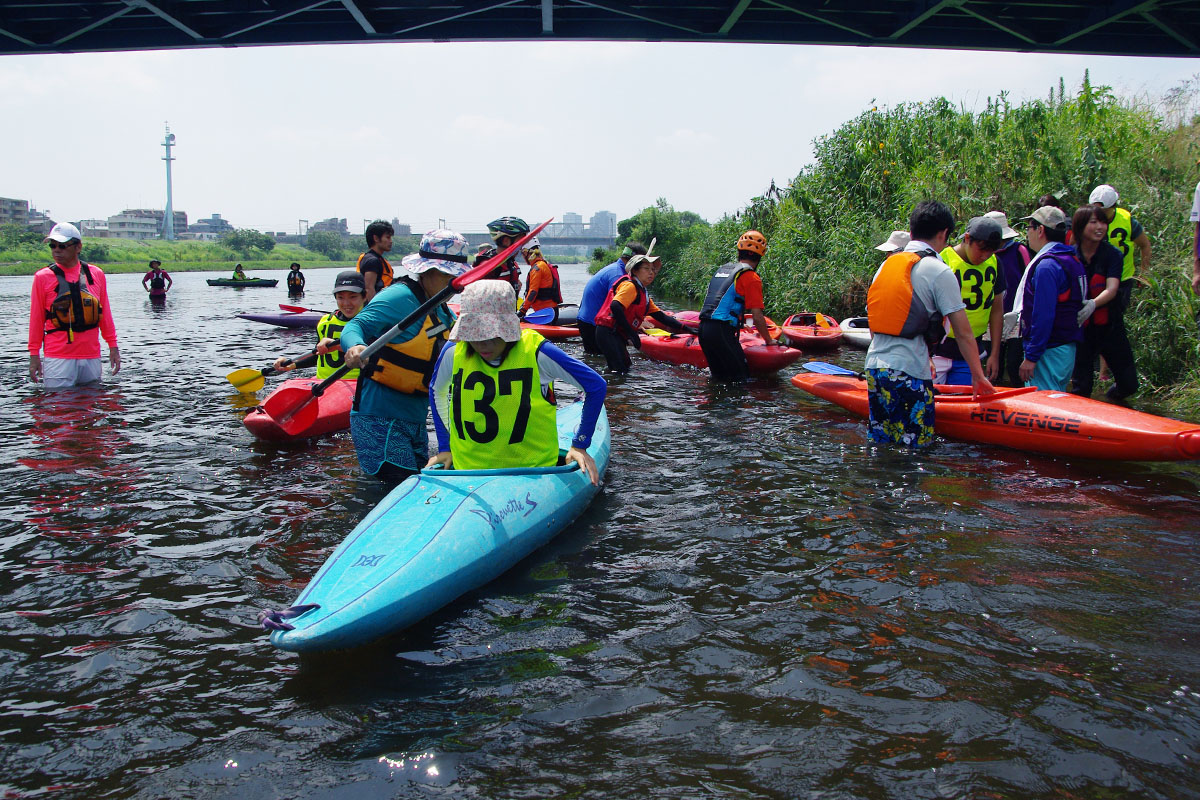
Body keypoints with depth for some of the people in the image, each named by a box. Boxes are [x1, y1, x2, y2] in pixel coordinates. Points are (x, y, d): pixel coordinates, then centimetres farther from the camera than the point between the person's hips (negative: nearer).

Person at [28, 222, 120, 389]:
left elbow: (105, 314, 12)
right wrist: (34, 355, 2)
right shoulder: (43, 277, 1)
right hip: (57, 358, -2)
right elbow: (36, 318, 4)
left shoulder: (96, 274, 7)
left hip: (91, 355, 2)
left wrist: (113, 346, 10)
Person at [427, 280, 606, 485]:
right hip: (467, 470, 3)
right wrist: (445, 447, 15)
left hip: (533, 471, -3)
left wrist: (580, 445, -3)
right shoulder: (454, 353, -3)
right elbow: (436, 391, 19)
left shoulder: (535, 352, -12)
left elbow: (596, 386, -4)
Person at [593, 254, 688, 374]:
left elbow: (661, 316, 20)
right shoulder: (630, 286, -10)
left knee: (627, 368, 13)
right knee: (620, 372, -16)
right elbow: (615, 306, -26)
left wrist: (685, 328, 11)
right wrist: (632, 334, -24)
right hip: (608, 332, -10)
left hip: (617, 336, 11)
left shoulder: (643, 293, 21)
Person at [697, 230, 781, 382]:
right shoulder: (751, 277, -4)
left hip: (703, 329, 8)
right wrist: (769, 340, 5)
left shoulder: (722, 269, 20)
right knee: (742, 379, -6)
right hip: (721, 332, -8)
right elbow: (757, 317, -7)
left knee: (720, 377, 14)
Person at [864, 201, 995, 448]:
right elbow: (963, 333, -5)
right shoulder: (938, 271, -5)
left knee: (878, 442, 12)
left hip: (874, 366, 7)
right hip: (909, 372, -7)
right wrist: (978, 376, 4)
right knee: (914, 447, -1)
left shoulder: (886, 265, 14)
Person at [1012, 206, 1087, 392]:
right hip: (1067, 349, 10)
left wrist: (1031, 357, -20)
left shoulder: (1047, 266, -17)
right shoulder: (1071, 260, 14)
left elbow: (1043, 316, -22)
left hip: (1048, 353, -10)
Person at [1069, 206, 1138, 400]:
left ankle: (1112, 395, 35)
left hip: (1109, 326, 0)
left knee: (1129, 384, 4)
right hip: (1079, 327, 0)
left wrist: (1093, 304, -40)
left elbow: (1112, 289, -19)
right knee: (1081, 389, 3)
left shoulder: (1113, 255, -5)